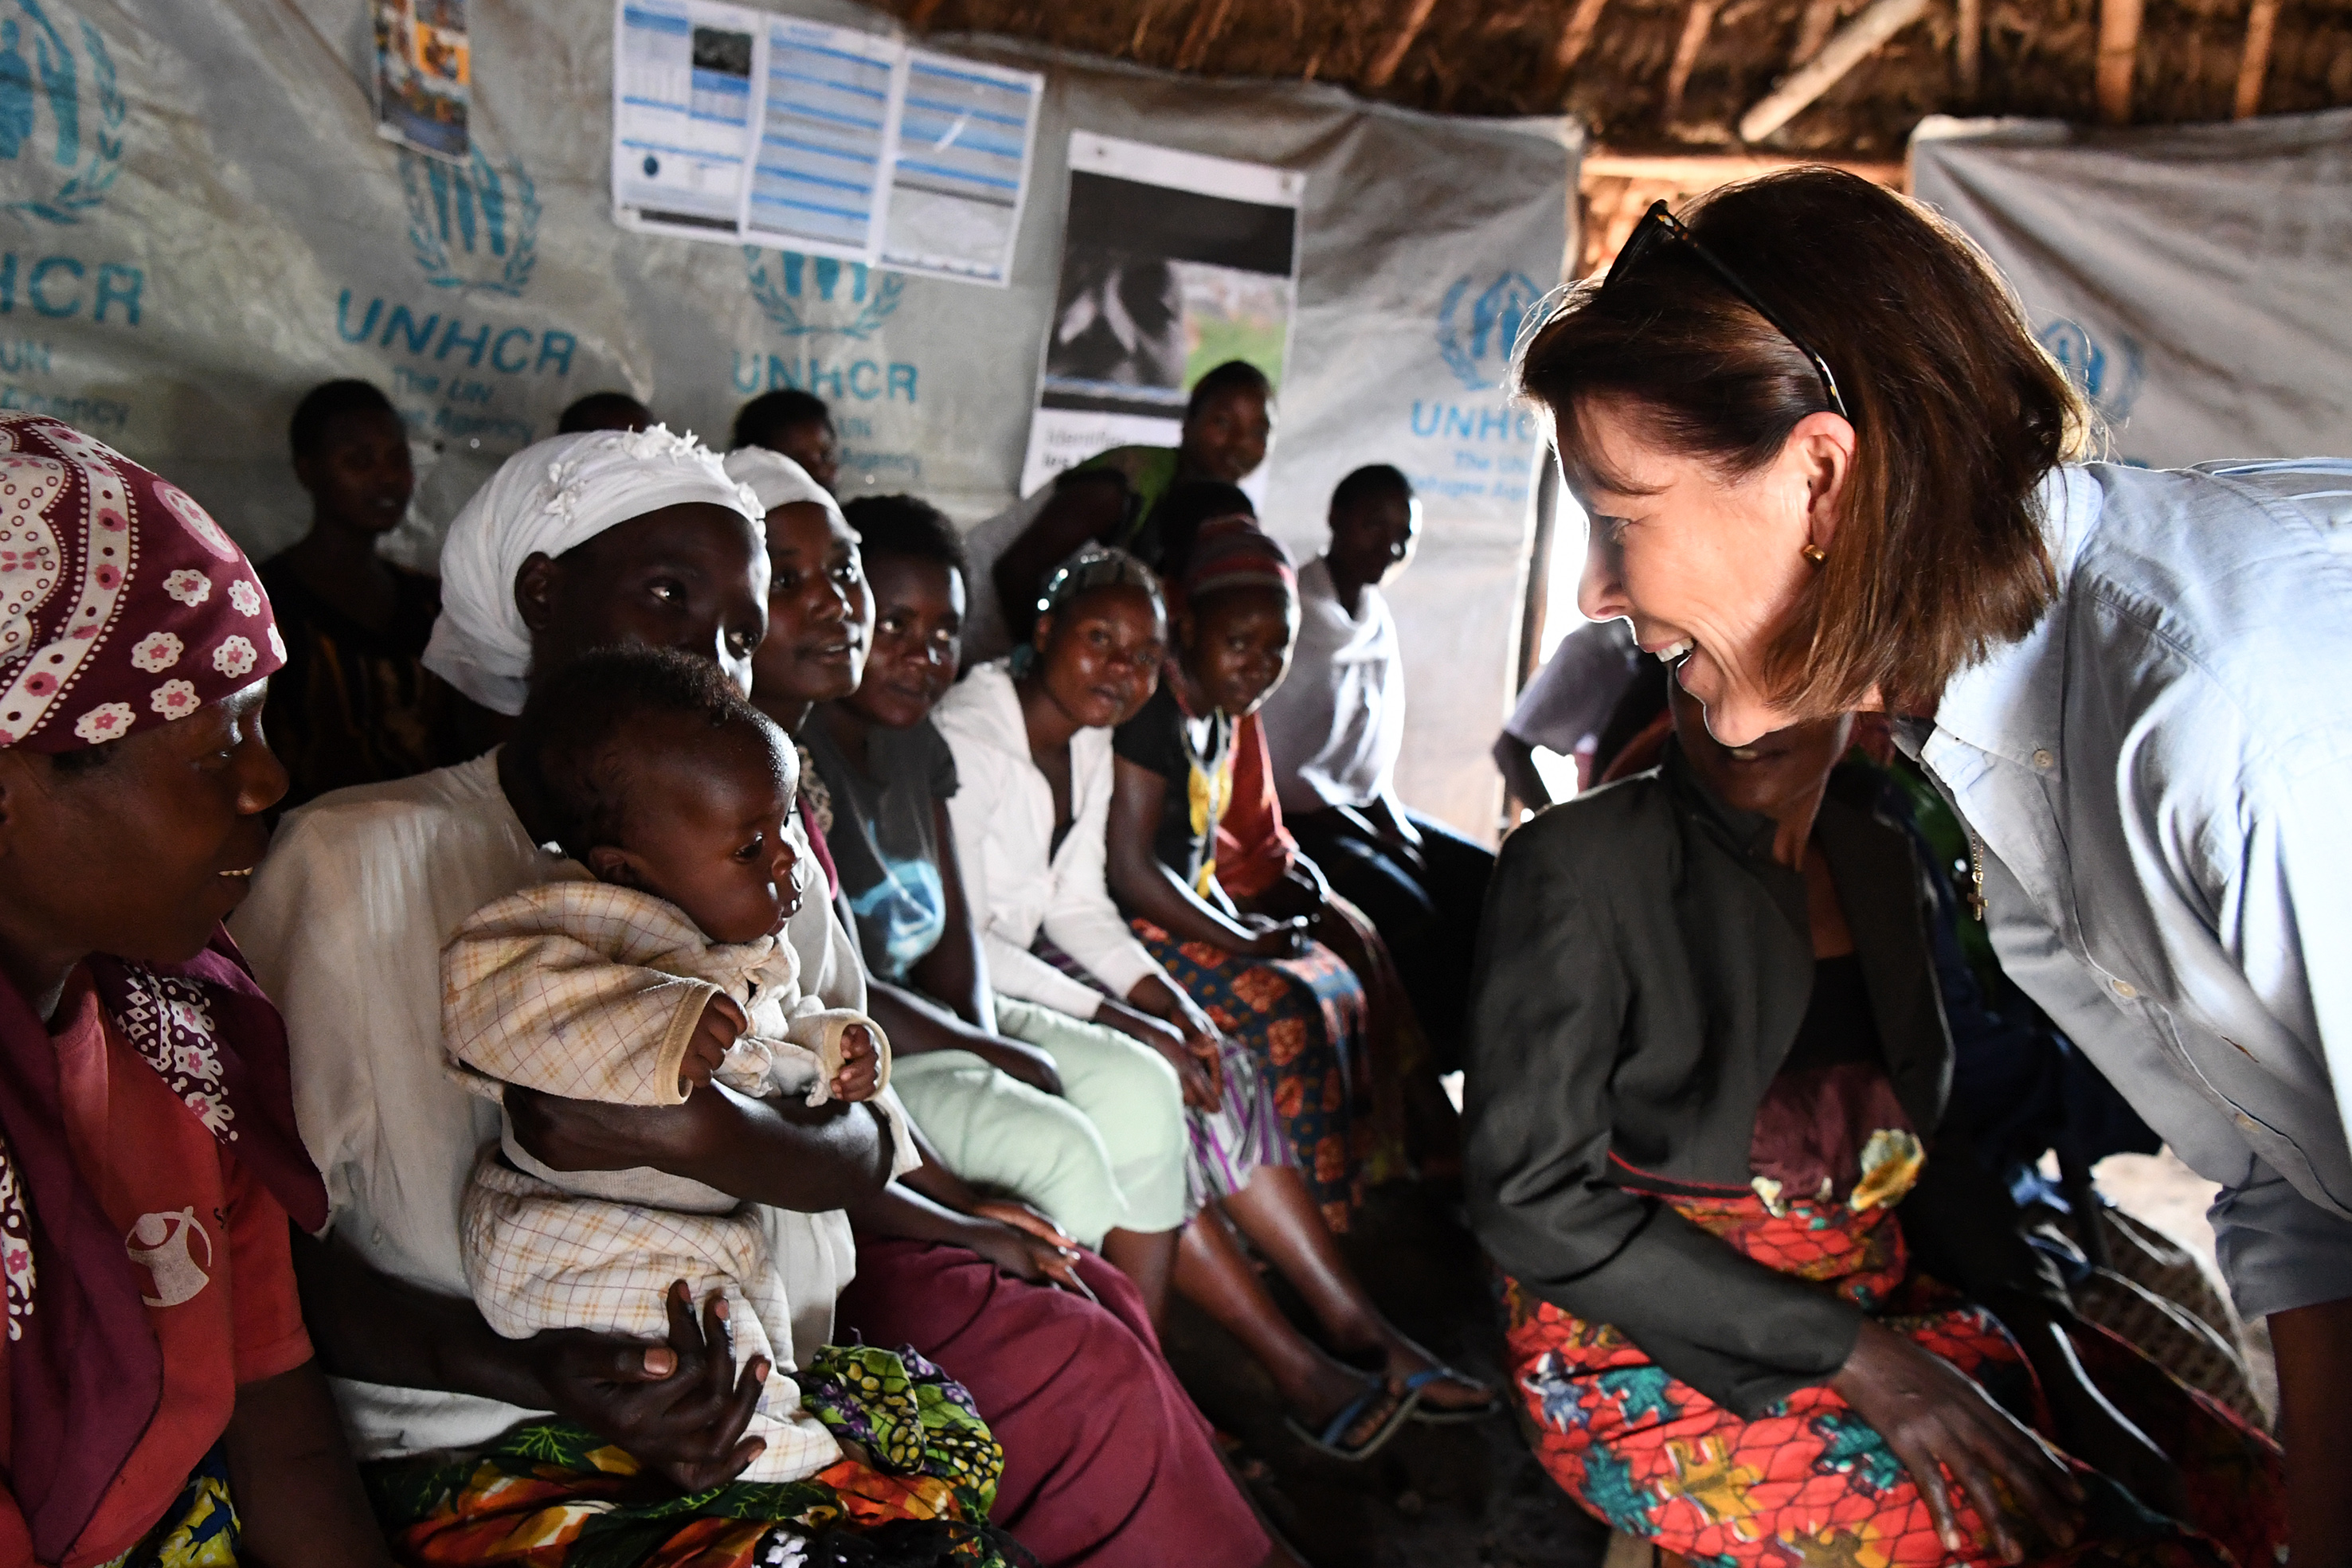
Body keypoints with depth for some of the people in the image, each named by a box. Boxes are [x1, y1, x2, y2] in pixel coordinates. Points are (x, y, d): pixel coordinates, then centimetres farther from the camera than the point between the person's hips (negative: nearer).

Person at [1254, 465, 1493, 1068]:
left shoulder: (1379, 620, 13)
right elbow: (1267, 753, -15)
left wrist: (1389, 813, -1)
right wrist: (1363, 827, -15)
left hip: (1361, 809, 8)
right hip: (1294, 817, -8)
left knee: (1489, 881, -6)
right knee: (1406, 909, -26)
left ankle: (1471, 1046, -2)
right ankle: (1427, 1059, -10)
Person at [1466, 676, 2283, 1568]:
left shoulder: (1880, 864, 9)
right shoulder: (1575, 864, -12)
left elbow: (1923, 1142, 14)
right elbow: (1531, 1199, -16)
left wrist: (2057, 1363, -2)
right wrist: (1848, 1356, -21)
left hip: (1879, 1309, 7)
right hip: (1650, 1357, -6)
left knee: (2245, 1489, -5)